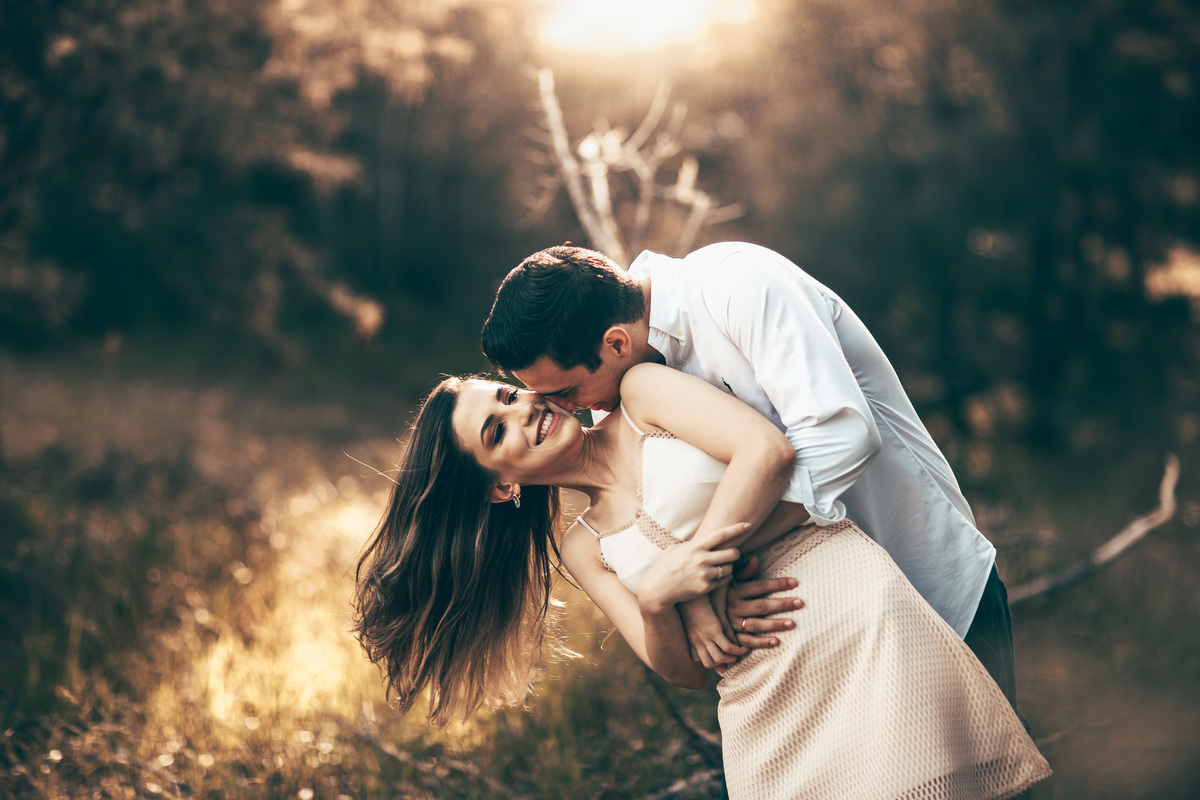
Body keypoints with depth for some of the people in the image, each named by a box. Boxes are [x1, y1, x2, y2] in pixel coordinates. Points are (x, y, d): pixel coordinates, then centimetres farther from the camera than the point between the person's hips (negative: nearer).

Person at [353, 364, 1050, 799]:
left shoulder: (642, 393, 7)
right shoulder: (583, 548, 17)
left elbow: (769, 450, -9)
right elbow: (682, 669, 9)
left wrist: (693, 569, -3)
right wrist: (657, 598, -11)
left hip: (862, 620, -4)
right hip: (766, 709, 4)